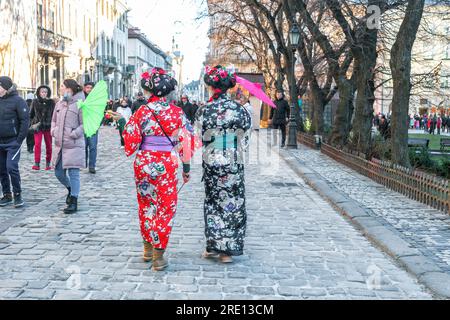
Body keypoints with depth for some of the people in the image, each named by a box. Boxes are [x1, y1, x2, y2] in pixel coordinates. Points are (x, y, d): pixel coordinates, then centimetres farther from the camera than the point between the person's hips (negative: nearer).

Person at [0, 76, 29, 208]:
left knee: (11, 167, -13)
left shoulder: (18, 101, -9)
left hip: (13, 142, -6)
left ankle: (18, 195, 1)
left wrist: (20, 139, -15)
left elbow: (25, 121, -12)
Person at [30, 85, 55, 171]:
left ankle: (48, 163, 16)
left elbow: (54, 114, 5)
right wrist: (32, 123, 4)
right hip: (38, 126, 0)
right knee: (37, 144, -10)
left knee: (49, 145, 5)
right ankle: (37, 164, -7)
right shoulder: (35, 102, 6)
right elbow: (31, 114, 13)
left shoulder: (51, 102, 4)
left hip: (48, 126, 0)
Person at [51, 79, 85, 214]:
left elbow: (84, 124, -10)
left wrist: (73, 134, -18)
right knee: (58, 172, 13)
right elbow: (54, 120, 21)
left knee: (73, 173, -4)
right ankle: (71, 189, 40)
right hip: (59, 145, 7)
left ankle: (73, 202, 5)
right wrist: (54, 131, 4)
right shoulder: (59, 104, 10)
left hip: (74, 145, -7)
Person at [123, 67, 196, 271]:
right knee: (165, 208, 7)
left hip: (143, 162, 2)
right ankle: (158, 255, 7)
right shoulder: (176, 113, -4)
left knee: (146, 205, 18)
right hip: (166, 165, -2)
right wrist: (186, 167, 4)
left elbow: (131, 141, -1)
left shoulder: (142, 111, -4)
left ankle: (148, 248, 29)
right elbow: (184, 142, -4)